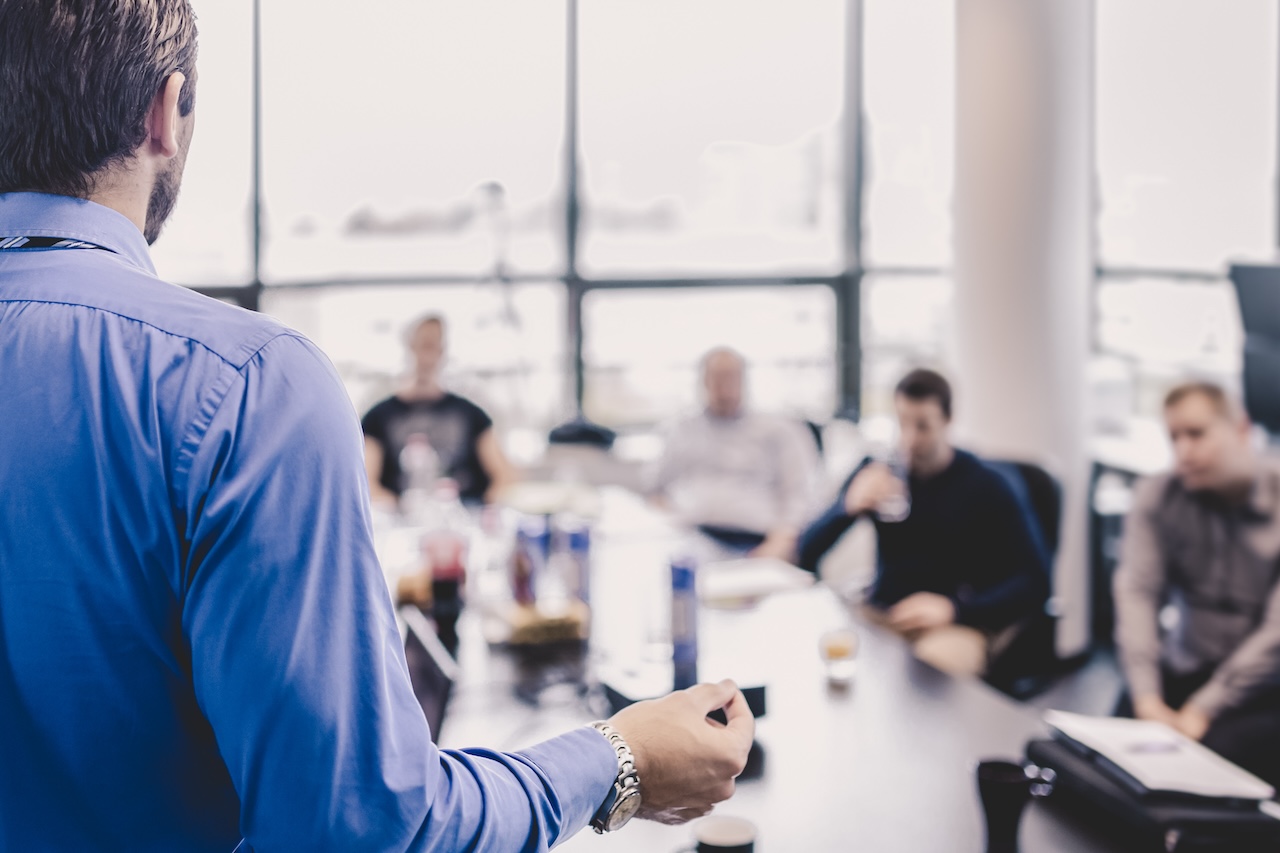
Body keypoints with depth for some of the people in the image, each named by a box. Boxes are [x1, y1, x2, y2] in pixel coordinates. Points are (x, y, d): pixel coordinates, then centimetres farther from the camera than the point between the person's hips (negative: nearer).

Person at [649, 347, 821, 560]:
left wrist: (779, 542, -9)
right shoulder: (681, 432, 26)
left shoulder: (777, 431, 18)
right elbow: (657, 492, 27)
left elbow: (797, 496, 8)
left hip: (751, 541, -2)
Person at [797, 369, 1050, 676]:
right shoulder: (876, 471, 7)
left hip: (960, 623, -4)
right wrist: (849, 507, -16)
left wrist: (954, 608, -23)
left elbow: (1035, 582, -8)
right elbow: (806, 556, 5)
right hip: (880, 614, 4)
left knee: (933, 662, -39)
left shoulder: (986, 487, -2)